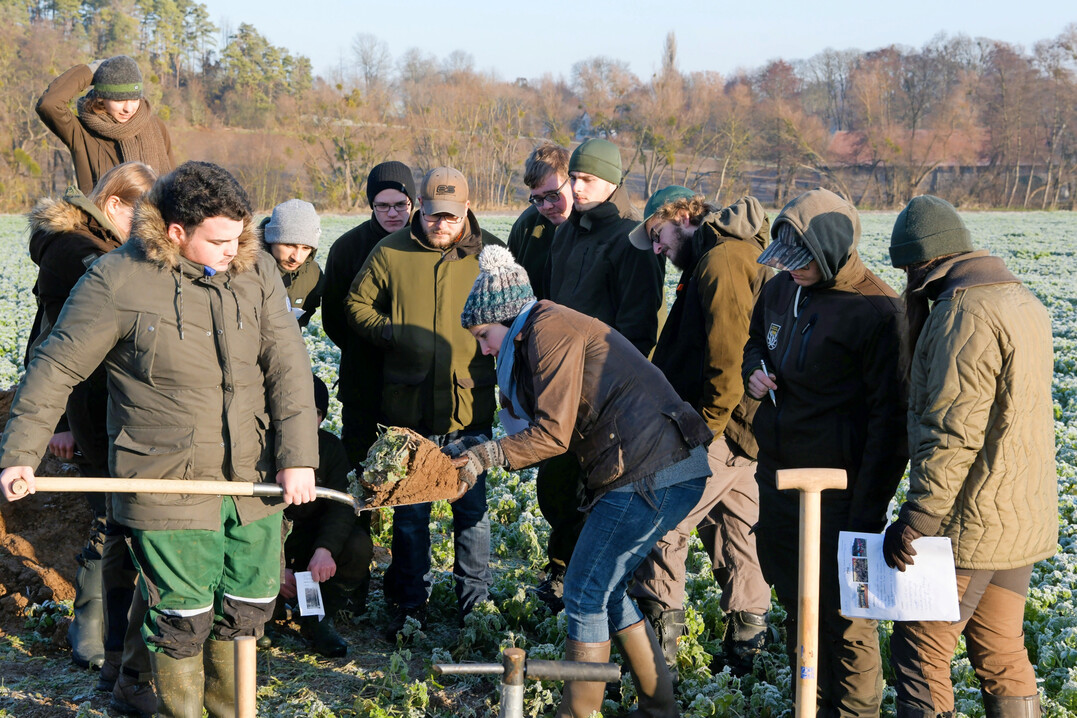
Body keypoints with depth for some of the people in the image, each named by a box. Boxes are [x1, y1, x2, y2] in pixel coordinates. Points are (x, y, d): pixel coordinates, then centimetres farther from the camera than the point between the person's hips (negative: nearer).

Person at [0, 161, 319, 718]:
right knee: (182, 616, 2)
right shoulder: (117, 280, -11)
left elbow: (287, 365, -2)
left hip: (254, 479, 4)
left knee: (251, 603, 14)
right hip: (169, 484, -4)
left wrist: (298, 457, -10)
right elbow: (54, 369, -4)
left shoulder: (256, 270, 0)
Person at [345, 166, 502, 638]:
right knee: (409, 509, 10)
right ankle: (411, 603, 24)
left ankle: (475, 602, 22)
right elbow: (357, 306, 9)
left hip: (470, 404, 0)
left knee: (472, 506, 8)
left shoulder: (491, 254, 1)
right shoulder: (391, 253, 1)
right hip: (408, 404, 1)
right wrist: (392, 334, -6)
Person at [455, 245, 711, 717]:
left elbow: (553, 433, -15)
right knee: (605, 590, 17)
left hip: (652, 474, -10)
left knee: (586, 594, -3)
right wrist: (478, 452, 11)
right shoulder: (543, 337, 22)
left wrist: (486, 455, -11)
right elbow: (544, 429, 19)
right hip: (665, 469, 10)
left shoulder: (551, 329, -9)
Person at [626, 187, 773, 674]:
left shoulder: (721, 259, -15)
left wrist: (703, 427, -18)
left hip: (721, 429, -10)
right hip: (739, 428, 10)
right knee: (732, 529, 16)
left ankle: (656, 645, -1)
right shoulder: (744, 255, 19)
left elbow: (728, 355, -24)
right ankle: (747, 643, 23)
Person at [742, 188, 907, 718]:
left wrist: (868, 513, -19)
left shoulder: (877, 311, -18)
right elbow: (755, 340, 26)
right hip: (777, 475, 8)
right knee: (795, 596, 21)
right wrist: (753, 372, 1)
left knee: (843, 613, 0)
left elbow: (890, 419, -17)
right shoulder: (781, 290, 4)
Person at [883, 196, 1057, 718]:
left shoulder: (964, 315, -18)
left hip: (970, 523, -9)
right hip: (1023, 519, 9)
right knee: (1002, 656, 16)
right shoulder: (1022, 301, 12)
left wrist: (913, 523, -20)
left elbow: (952, 436, -24)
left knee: (918, 655, -1)